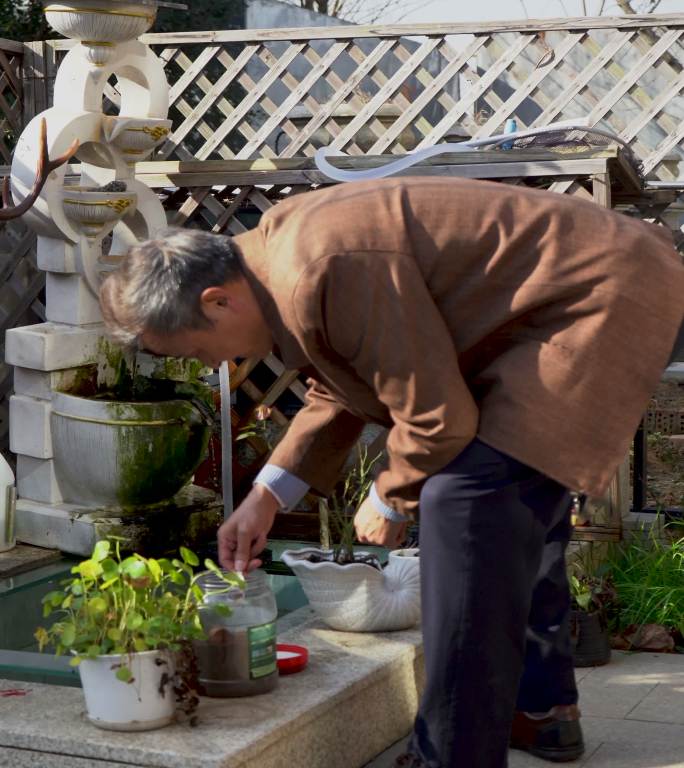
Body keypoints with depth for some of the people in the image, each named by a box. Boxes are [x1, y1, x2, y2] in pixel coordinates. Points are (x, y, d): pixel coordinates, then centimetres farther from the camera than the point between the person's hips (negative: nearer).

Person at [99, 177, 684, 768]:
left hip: (607, 301, -11)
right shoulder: (278, 246, 5)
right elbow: (339, 389, 19)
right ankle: (543, 710, 38)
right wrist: (267, 497, 14)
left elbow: (439, 414, -22)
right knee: (517, 487, 22)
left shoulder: (321, 275, -27)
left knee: (468, 495, -18)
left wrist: (391, 502, -4)